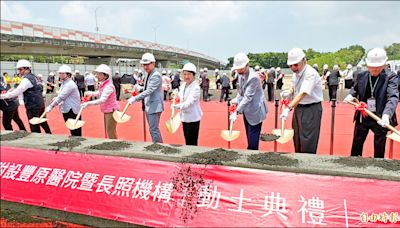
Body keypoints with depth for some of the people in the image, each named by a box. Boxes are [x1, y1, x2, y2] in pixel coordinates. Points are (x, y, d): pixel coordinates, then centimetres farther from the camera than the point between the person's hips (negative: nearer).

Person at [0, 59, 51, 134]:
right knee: (43, 123, 19)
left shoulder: (27, 79, -14)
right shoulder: (33, 77, 12)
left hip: (33, 107, -9)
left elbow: (17, 92, -20)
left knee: (34, 127, -3)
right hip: (40, 104, 9)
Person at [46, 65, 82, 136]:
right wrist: (56, 99, 0)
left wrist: (51, 106, -20)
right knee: (72, 130, 17)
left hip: (72, 111, -10)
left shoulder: (69, 84, -18)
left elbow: (61, 96, -22)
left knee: (76, 133, -5)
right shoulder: (63, 83, 14)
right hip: (66, 110, 10)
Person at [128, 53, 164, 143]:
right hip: (148, 106, 10)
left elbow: (149, 91, -23)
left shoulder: (156, 75, -15)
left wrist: (135, 98, -25)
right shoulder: (148, 75, 14)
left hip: (155, 106, -10)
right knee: (153, 129, 15)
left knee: (154, 129, -10)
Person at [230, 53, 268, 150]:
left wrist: (237, 111, -31)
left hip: (255, 111, -8)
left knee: (253, 139, -4)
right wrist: (236, 100, -4)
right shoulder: (240, 75, 2)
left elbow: (248, 97, -28)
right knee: (249, 137, 18)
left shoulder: (253, 77, -24)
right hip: (247, 112, 8)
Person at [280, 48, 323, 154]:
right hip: (298, 108, 8)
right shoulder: (295, 73, 4)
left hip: (311, 109, -8)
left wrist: (289, 108, -43)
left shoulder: (311, 73, -21)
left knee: (308, 142, -6)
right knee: (297, 139, 14)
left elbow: (302, 94, -33)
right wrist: (289, 92, -3)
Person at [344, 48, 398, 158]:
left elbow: (393, 97, -24)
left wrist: (386, 114, -41)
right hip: (362, 117, 4)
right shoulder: (361, 76, 0)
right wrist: (350, 95, -6)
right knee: (356, 144, 17)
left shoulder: (391, 77, -12)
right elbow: (355, 89, 18)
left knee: (379, 149, 11)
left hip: (380, 119, -3)